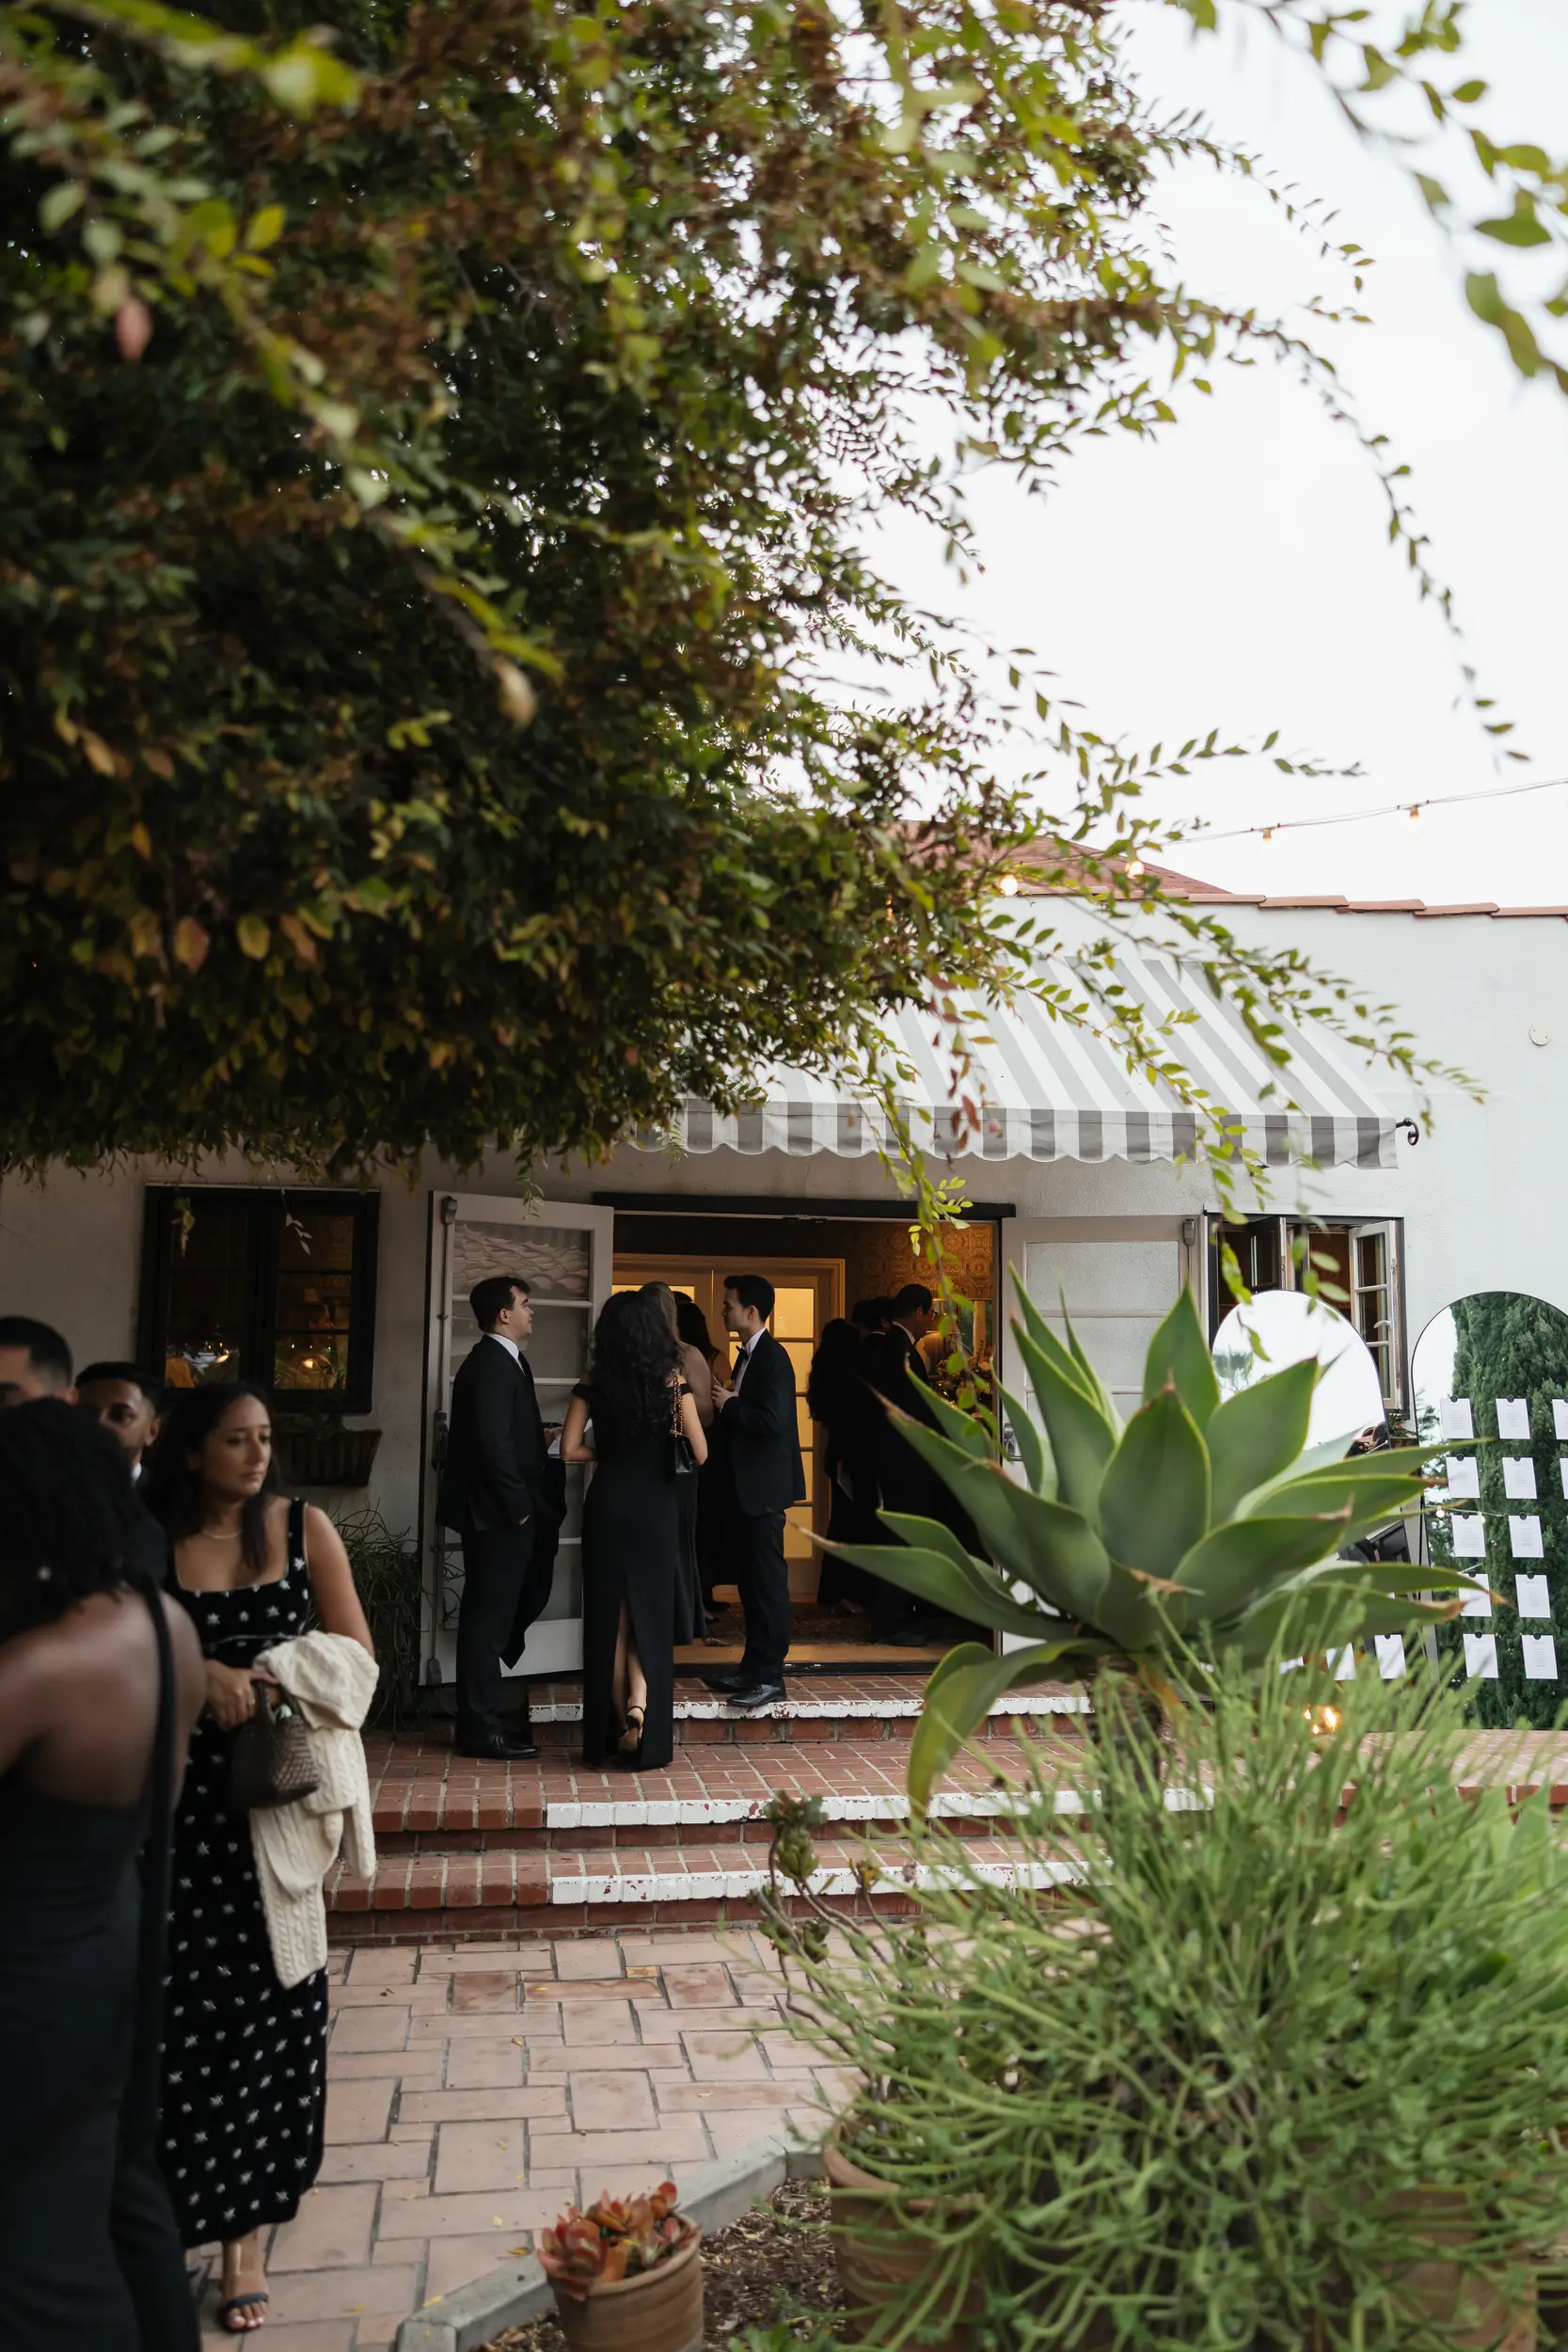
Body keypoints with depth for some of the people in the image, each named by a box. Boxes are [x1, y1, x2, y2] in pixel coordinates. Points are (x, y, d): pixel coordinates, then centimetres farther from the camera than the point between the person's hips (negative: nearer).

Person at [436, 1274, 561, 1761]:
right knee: (488, 1617, -3)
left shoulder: (503, 1361, 15)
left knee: (492, 1615, 15)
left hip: (502, 1511, 10)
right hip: (496, 1514, -10)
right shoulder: (492, 1364, -16)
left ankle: (482, 1718, 25)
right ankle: (481, 1729, 5)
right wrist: (518, 1506, -17)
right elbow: (494, 1443, -23)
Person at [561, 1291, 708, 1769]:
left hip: (606, 1506, 1)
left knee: (609, 1618, 11)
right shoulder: (673, 1380, -5)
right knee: (650, 1616, 10)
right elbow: (701, 1454, -6)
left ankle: (615, 1730, 15)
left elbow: (570, 1449, -5)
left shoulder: (594, 1382, -2)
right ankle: (640, 1705, -12)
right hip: (656, 1508, -1)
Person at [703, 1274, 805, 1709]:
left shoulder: (773, 1357, -16)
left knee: (768, 1580, -5)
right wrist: (727, 1405, 2)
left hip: (763, 1487, -10)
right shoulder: (748, 1355, 14)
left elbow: (772, 1420, -26)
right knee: (749, 1578, 15)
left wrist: (729, 1404, -14)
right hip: (744, 1486, 10)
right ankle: (753, 1665, 24)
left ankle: (770, 1676, 0)